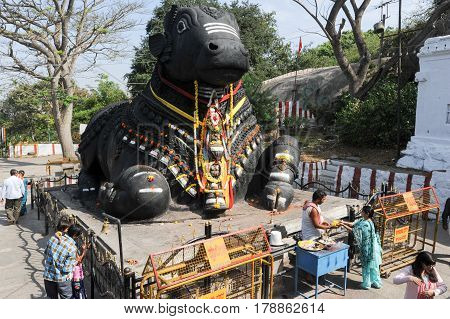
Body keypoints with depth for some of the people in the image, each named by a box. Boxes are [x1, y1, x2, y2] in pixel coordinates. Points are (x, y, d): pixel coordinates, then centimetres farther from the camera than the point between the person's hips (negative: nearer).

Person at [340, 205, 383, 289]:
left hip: (368, 248, -9)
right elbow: (353, 224, 6)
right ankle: (376, 282, 31)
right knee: (373, 265, 19)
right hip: (371, 247, 9)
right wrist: (344, 222, -6)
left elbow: (353, 230, -24)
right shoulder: (363, 220, 2)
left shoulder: (365, 224, -27)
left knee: (366, 265, 7)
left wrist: (343, 225, -19)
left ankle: (366, 284, 21)